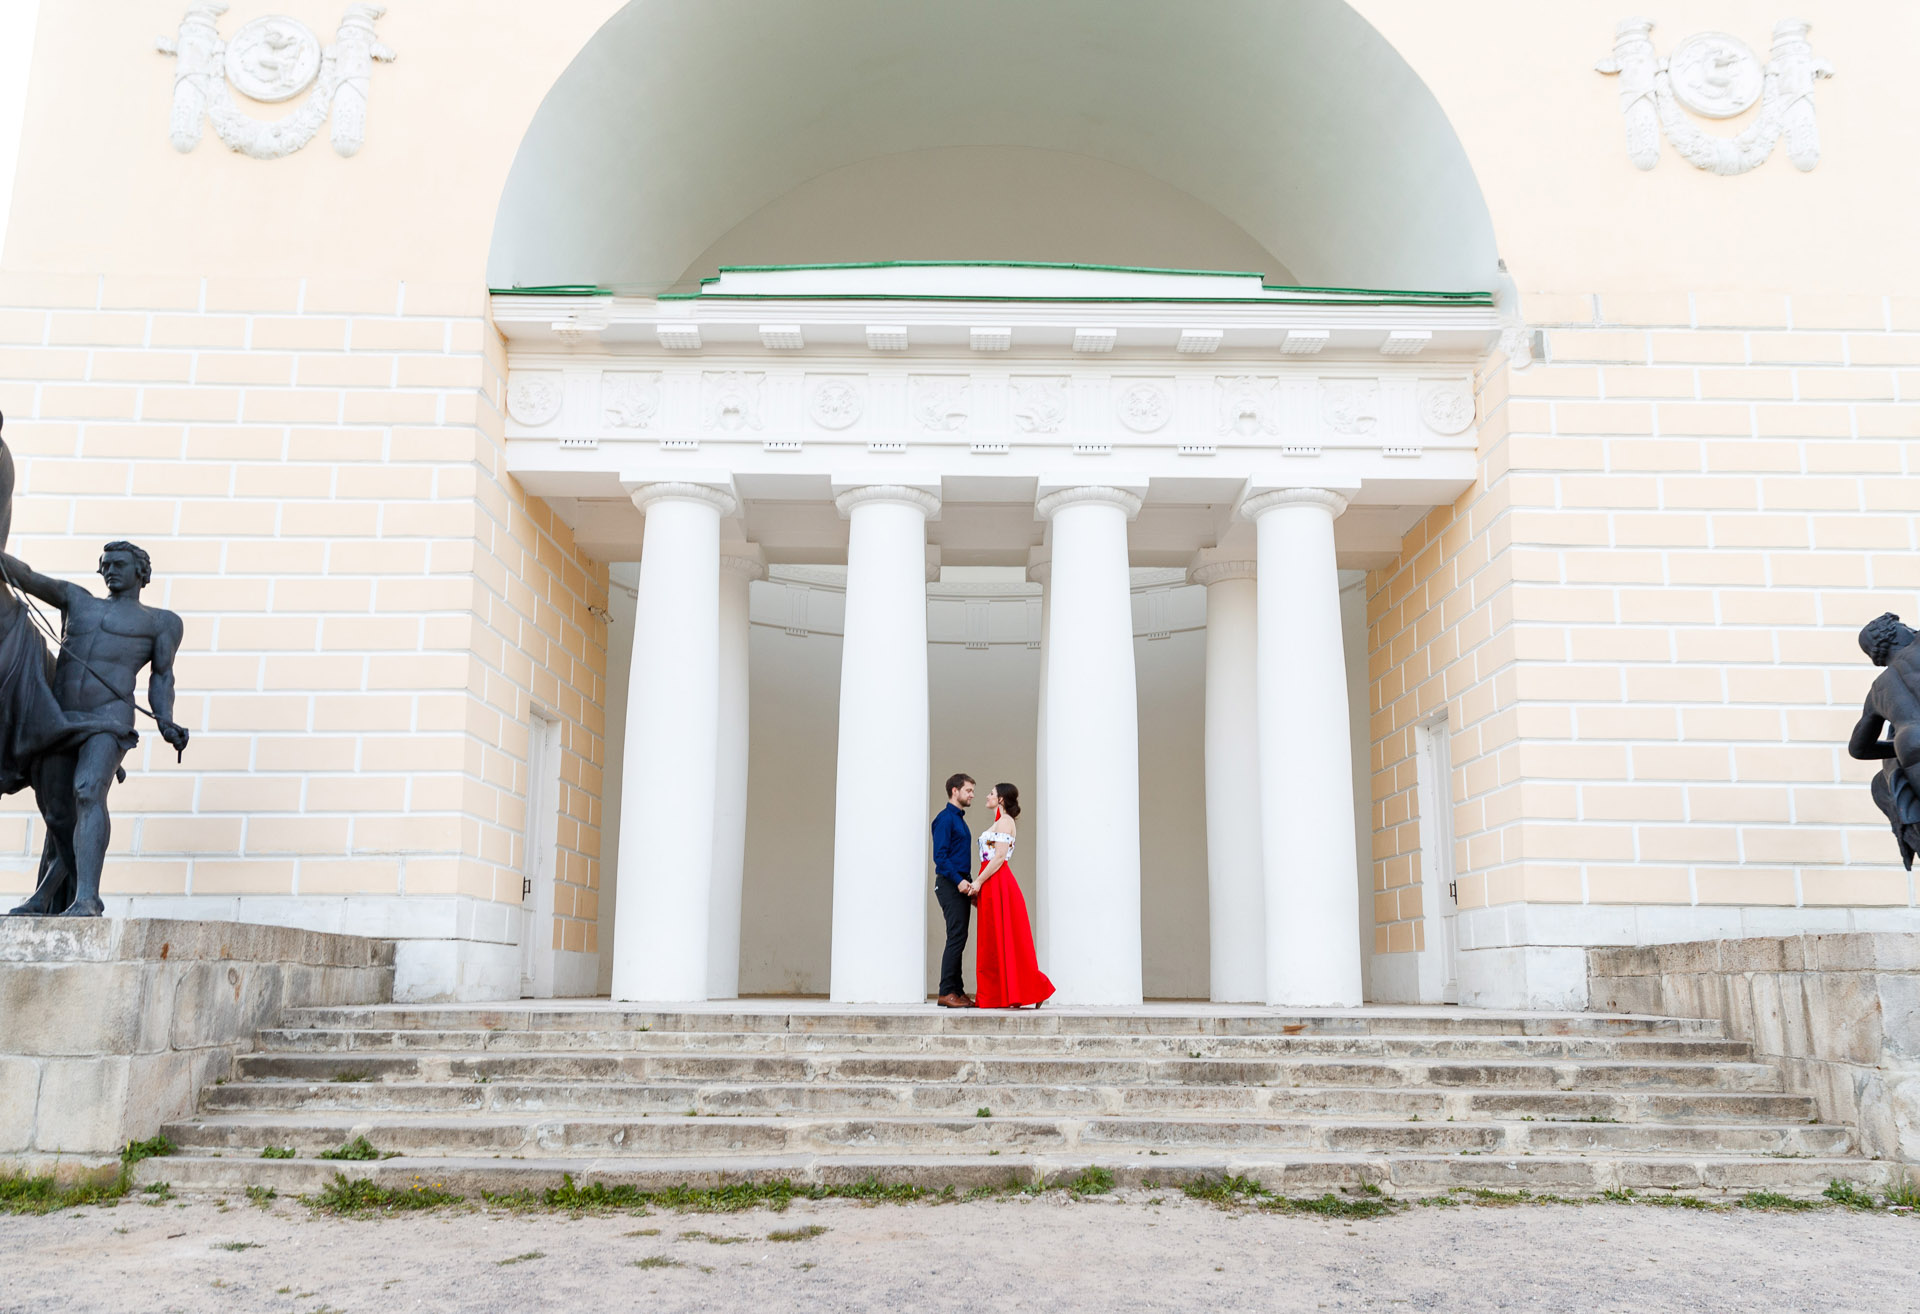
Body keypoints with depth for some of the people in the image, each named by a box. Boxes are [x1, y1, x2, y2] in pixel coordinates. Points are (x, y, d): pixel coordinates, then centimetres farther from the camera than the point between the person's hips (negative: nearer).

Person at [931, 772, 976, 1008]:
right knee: (956, 938, -10)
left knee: (959, 939, 9)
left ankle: (957, 990, 13)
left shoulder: (959, 819, 19)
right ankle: (946, 993, -7)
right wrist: (959, 881, -23)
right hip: (949, 885, -9)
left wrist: (969, 884, 17)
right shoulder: (945, 818, -10)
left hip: (961, 886, 9)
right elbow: (940, 856, -17)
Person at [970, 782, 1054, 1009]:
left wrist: (979, 881, -17)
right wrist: (978, 883, 13)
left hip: (998, 885, -10)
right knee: (993, 940, 9)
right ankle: (995, 995, 11)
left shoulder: (1005, 821, -9)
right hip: (992, 886, 10)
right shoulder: (999, 822, 20)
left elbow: (999, 857, -18)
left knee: (1004, 939, -8)